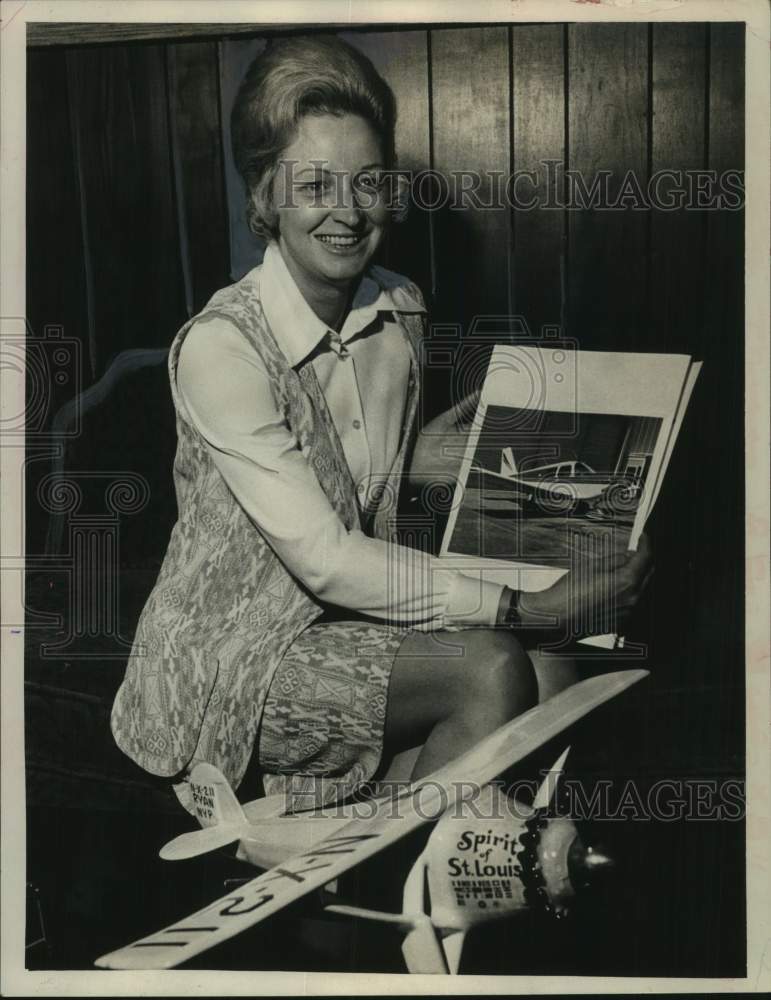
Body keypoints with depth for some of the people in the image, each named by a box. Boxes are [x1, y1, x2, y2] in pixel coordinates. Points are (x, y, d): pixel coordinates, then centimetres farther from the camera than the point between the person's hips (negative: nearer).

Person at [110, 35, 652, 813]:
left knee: (551, 673, -16)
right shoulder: (219, 347, -22)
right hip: (230, 660, -6)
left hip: (350, 618, 6)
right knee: (492, 669, -23)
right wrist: (521, 608, -25)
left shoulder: (400, 308, -1)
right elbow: (324, 559, -25)